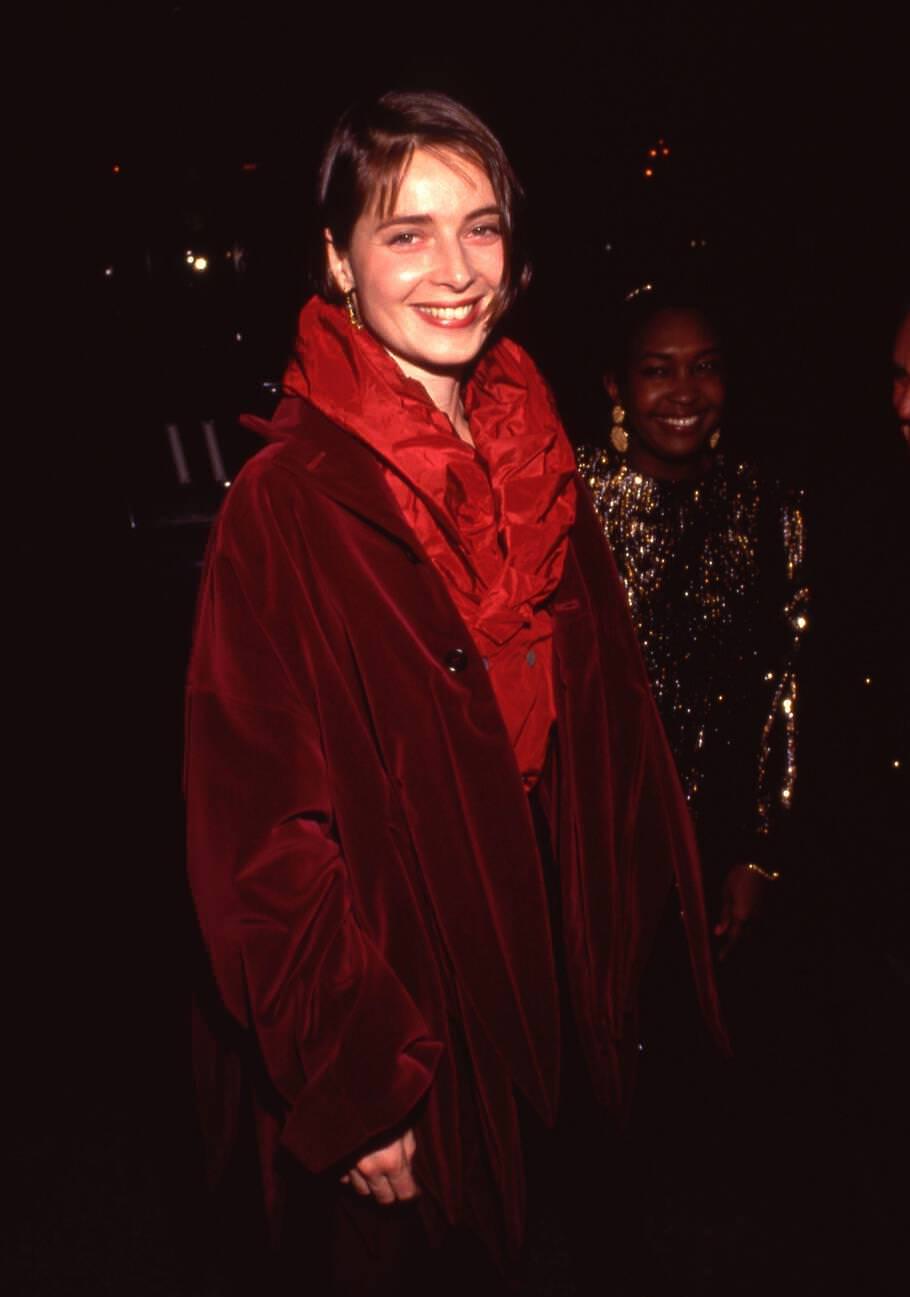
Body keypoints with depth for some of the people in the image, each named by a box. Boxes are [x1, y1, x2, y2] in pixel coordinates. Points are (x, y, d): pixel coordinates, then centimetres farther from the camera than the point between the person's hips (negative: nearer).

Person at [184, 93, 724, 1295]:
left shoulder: (536, 465, 0)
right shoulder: (287, 502, -19)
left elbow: (613, 732, 7)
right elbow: (262, 828, -19)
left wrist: (642, 952, 6)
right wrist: (357, 1090, -17)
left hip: (560, 1004, 6)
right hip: (407, 1030, -5)